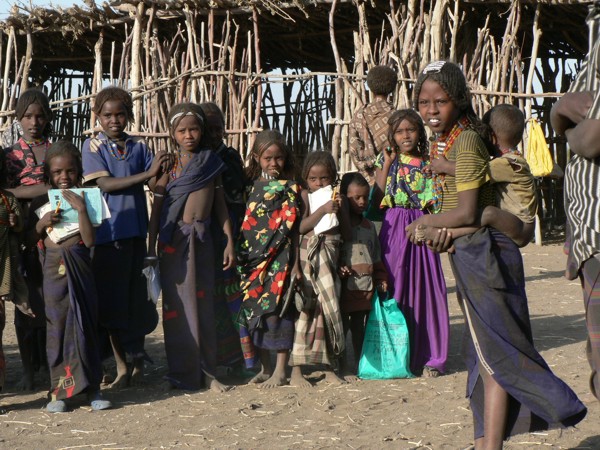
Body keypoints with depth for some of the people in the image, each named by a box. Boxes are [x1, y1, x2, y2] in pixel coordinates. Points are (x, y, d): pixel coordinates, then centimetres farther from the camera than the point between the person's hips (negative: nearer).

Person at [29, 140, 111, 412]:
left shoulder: (85, 200, 1)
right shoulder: (41, 203, 4)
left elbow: (90, 240, -9)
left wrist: (81, 209, -18)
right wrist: (41, 224, -11)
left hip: (80, 270, 0)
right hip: (53, 270, 0)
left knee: (85, 326, 3)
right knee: (57, 326, 2)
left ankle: (91, 388, 10)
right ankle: (59, 390, 8)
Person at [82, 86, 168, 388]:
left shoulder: (139, 147, 8)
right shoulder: (92, 146, 0)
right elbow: (105, 184, -11)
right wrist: (146, 174, -16)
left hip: (135, 230, 3)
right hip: (108, 231, -3)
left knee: (136, 297, 7)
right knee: (113, 300, 2)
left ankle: (137, 360, 18)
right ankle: (121, 365, 11)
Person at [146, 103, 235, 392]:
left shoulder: (212, 163, 7)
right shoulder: (168, 165, 0)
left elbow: (220, 205, 11)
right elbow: (157, 208, 1)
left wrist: (230, 241, 7)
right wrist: (151, 248, -3)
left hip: (203, 238, 2)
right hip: (175, 240, -2)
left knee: (204, 304, 5)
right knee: (178, 303, 0)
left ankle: (207, 372, 11)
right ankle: (182, 372, 7)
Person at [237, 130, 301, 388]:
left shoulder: (289, 188, 0)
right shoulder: (253, 187, 11)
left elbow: (293, 228, -2)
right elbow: (245, 226, 13)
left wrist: (296, 263, -6)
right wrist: (240, 257, 7)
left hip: (279, 259, -4)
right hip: (254, 258, 4)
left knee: (278, 309, -6)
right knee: (254, 310, 6)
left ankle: (280, 371, 1)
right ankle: (265, 368, 17)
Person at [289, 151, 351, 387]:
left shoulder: (338, 199, 12)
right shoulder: (305, 197, -1)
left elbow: (347, 235, 9)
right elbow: (300, 227, -14)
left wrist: (341, 210, -4)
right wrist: (323, 209, -19)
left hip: (329, 260, 4)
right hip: (307, 259, -4)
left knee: (329, 310, 6)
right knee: (305, 310, -8)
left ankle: (329, 369, 14)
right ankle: (296, 371, -5)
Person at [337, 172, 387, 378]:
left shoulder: (369, 226, 16)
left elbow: (376, 257, 21)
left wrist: (381, 279, 14)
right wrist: (337, 269, -22)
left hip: (366, 287, 5)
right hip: (345, 287, -5)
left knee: (360, 328, 12)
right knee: (341, 327, -1)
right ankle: (342, 367, 6)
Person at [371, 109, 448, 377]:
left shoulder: (427, 164, 8)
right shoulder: (388, 161, 5)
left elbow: (434, 201, 9)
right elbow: (378, 200, -7)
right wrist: (387, 166, -8)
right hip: (395, 229, -1)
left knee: (424, 289, 0)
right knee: (395, 288, -2)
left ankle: (427, 357, 6)